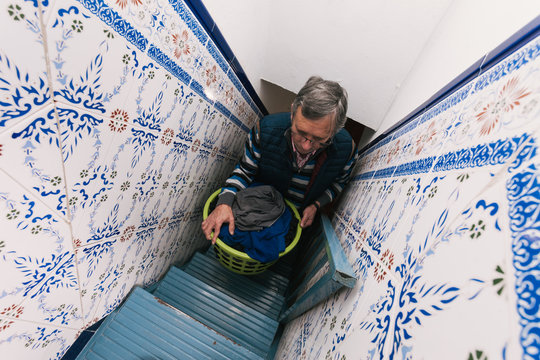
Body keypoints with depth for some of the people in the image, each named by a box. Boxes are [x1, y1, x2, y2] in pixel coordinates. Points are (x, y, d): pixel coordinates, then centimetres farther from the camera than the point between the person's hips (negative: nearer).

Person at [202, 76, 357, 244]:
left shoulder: (346, 147, -29)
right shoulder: (265, 129, -34)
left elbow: (339, 181, -6)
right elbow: (245, 170, -19)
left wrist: (316, 205, -19)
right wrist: (224, 203, -34)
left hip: (300, 216, 1)